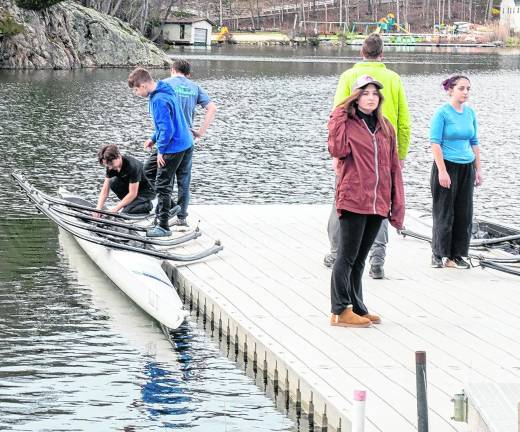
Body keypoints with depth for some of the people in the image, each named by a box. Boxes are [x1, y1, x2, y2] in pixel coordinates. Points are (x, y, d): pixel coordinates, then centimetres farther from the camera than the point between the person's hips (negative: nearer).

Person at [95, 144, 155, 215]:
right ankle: (129, 202, 0)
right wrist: (99, 208, -24)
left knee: (126, 213, -28)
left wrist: (116, 208, -29)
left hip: (146, 191, -7)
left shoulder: (133, 166, -31)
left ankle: (146, 205, 1)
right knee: (112, 182, -18)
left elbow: (133, 194, -29)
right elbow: (105, 190, -10)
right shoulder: (111, 166, -11)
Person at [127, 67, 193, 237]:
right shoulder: (162, 91, 7)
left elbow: (167, 129, -27)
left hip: (173, 146, -11)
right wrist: (154, 138, 17)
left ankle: (163, 226, 3)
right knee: (149, 169, 24)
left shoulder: (159, 100, -26)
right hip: (178, 140, 11)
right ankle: (168, 204, 26)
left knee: (162, 184, -3)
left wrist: (161, 150, -16)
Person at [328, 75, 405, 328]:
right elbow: (338, 149, -20)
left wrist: (397, 206, 10)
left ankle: (356, 308, 20)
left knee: (359, 259, 14)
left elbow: (393, 167, 14)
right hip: (353, 201, -6)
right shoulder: (346, 123, -1)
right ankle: (340, 311, 0)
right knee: (347, 257, -4)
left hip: (378, 203, 6)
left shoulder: (385, 128, 14)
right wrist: (338, 117, -15)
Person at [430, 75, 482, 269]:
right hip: (447, 166, -6)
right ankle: (438, 255, 9)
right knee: (444, 213, -1)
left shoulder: (470, 113, 9)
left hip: (467, 168, 6)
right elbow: (435, 143, -12)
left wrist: (478, 169, 12)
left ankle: (456, 255, 15)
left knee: (464, 213, 7)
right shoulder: (442, 113, -9)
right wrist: (442, 171, -18)